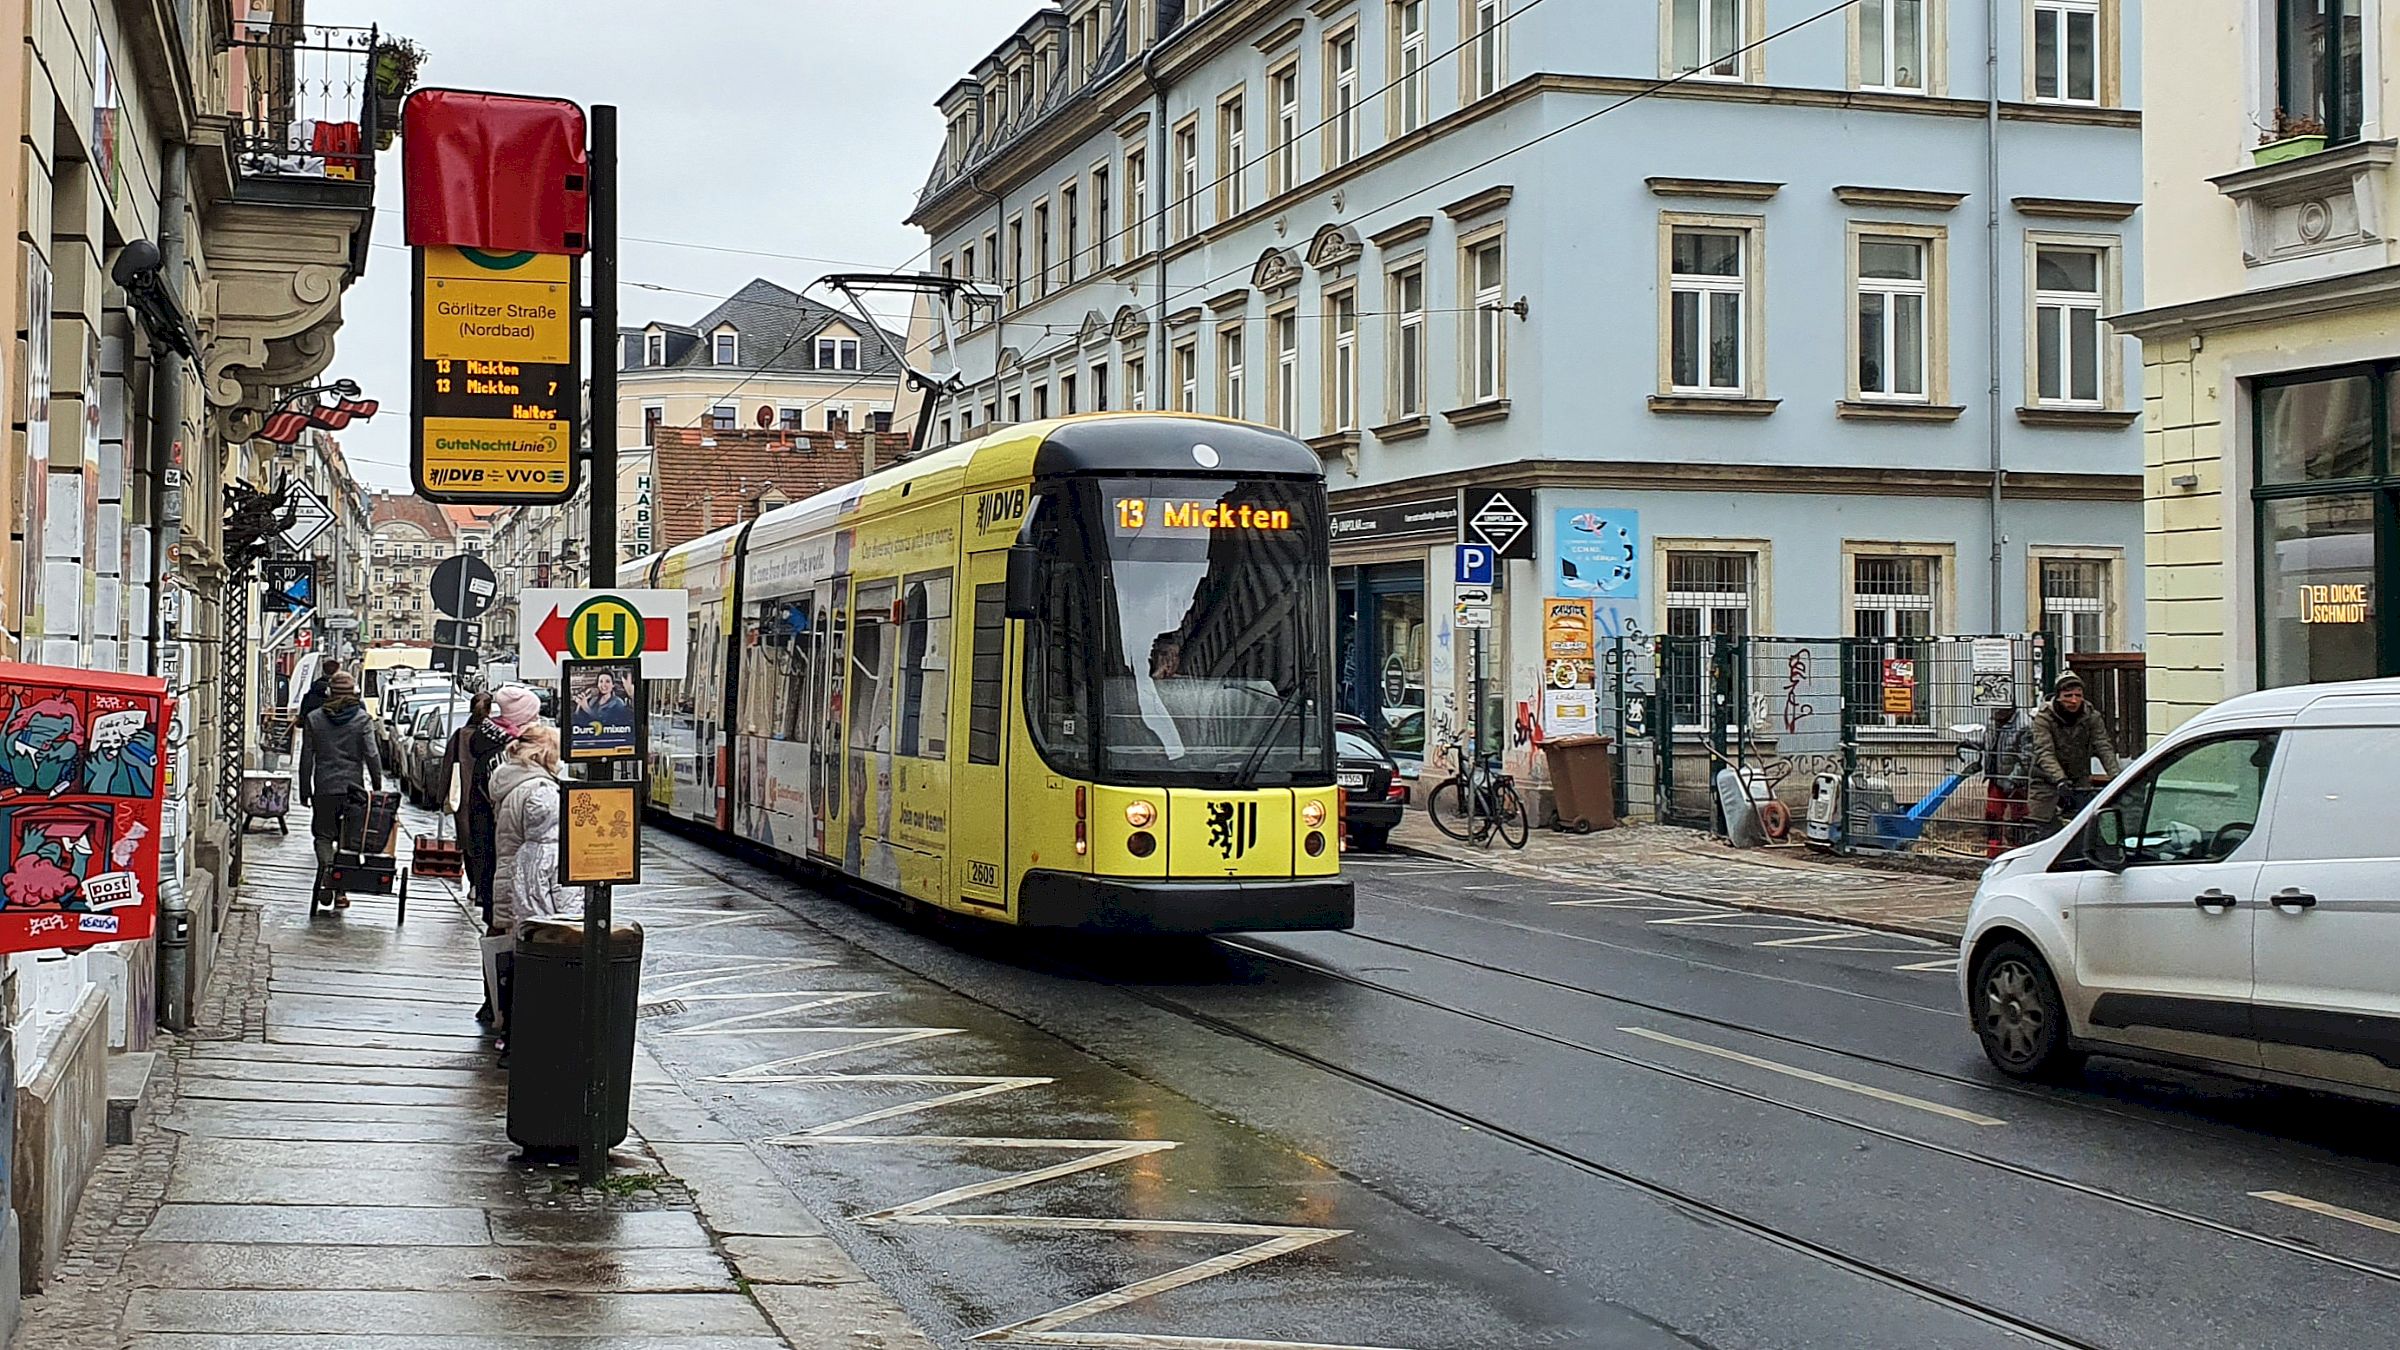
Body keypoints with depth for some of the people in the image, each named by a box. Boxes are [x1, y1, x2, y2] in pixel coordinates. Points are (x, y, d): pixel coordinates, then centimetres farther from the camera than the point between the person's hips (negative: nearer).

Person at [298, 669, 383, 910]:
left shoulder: (314, 719, 3)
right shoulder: (362, 719, -2)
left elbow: (307, 757, 4)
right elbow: (372, 755, -6)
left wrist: (305, 789, 11)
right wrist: (378, 787, 2)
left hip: (324, 790, 0)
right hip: (354, 788, 0)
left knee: (323, 836, 8)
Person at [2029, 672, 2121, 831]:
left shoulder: (2092, 717, -3)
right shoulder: (2044, 718, -14)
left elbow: (2104, 747, -11)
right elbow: (2045, 753, -23)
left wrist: (2115, 776, -27)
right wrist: (2059, 779, -39)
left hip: (2080, 781, 3)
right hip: (2048, 781, -3)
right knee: (2044, 829, -6)